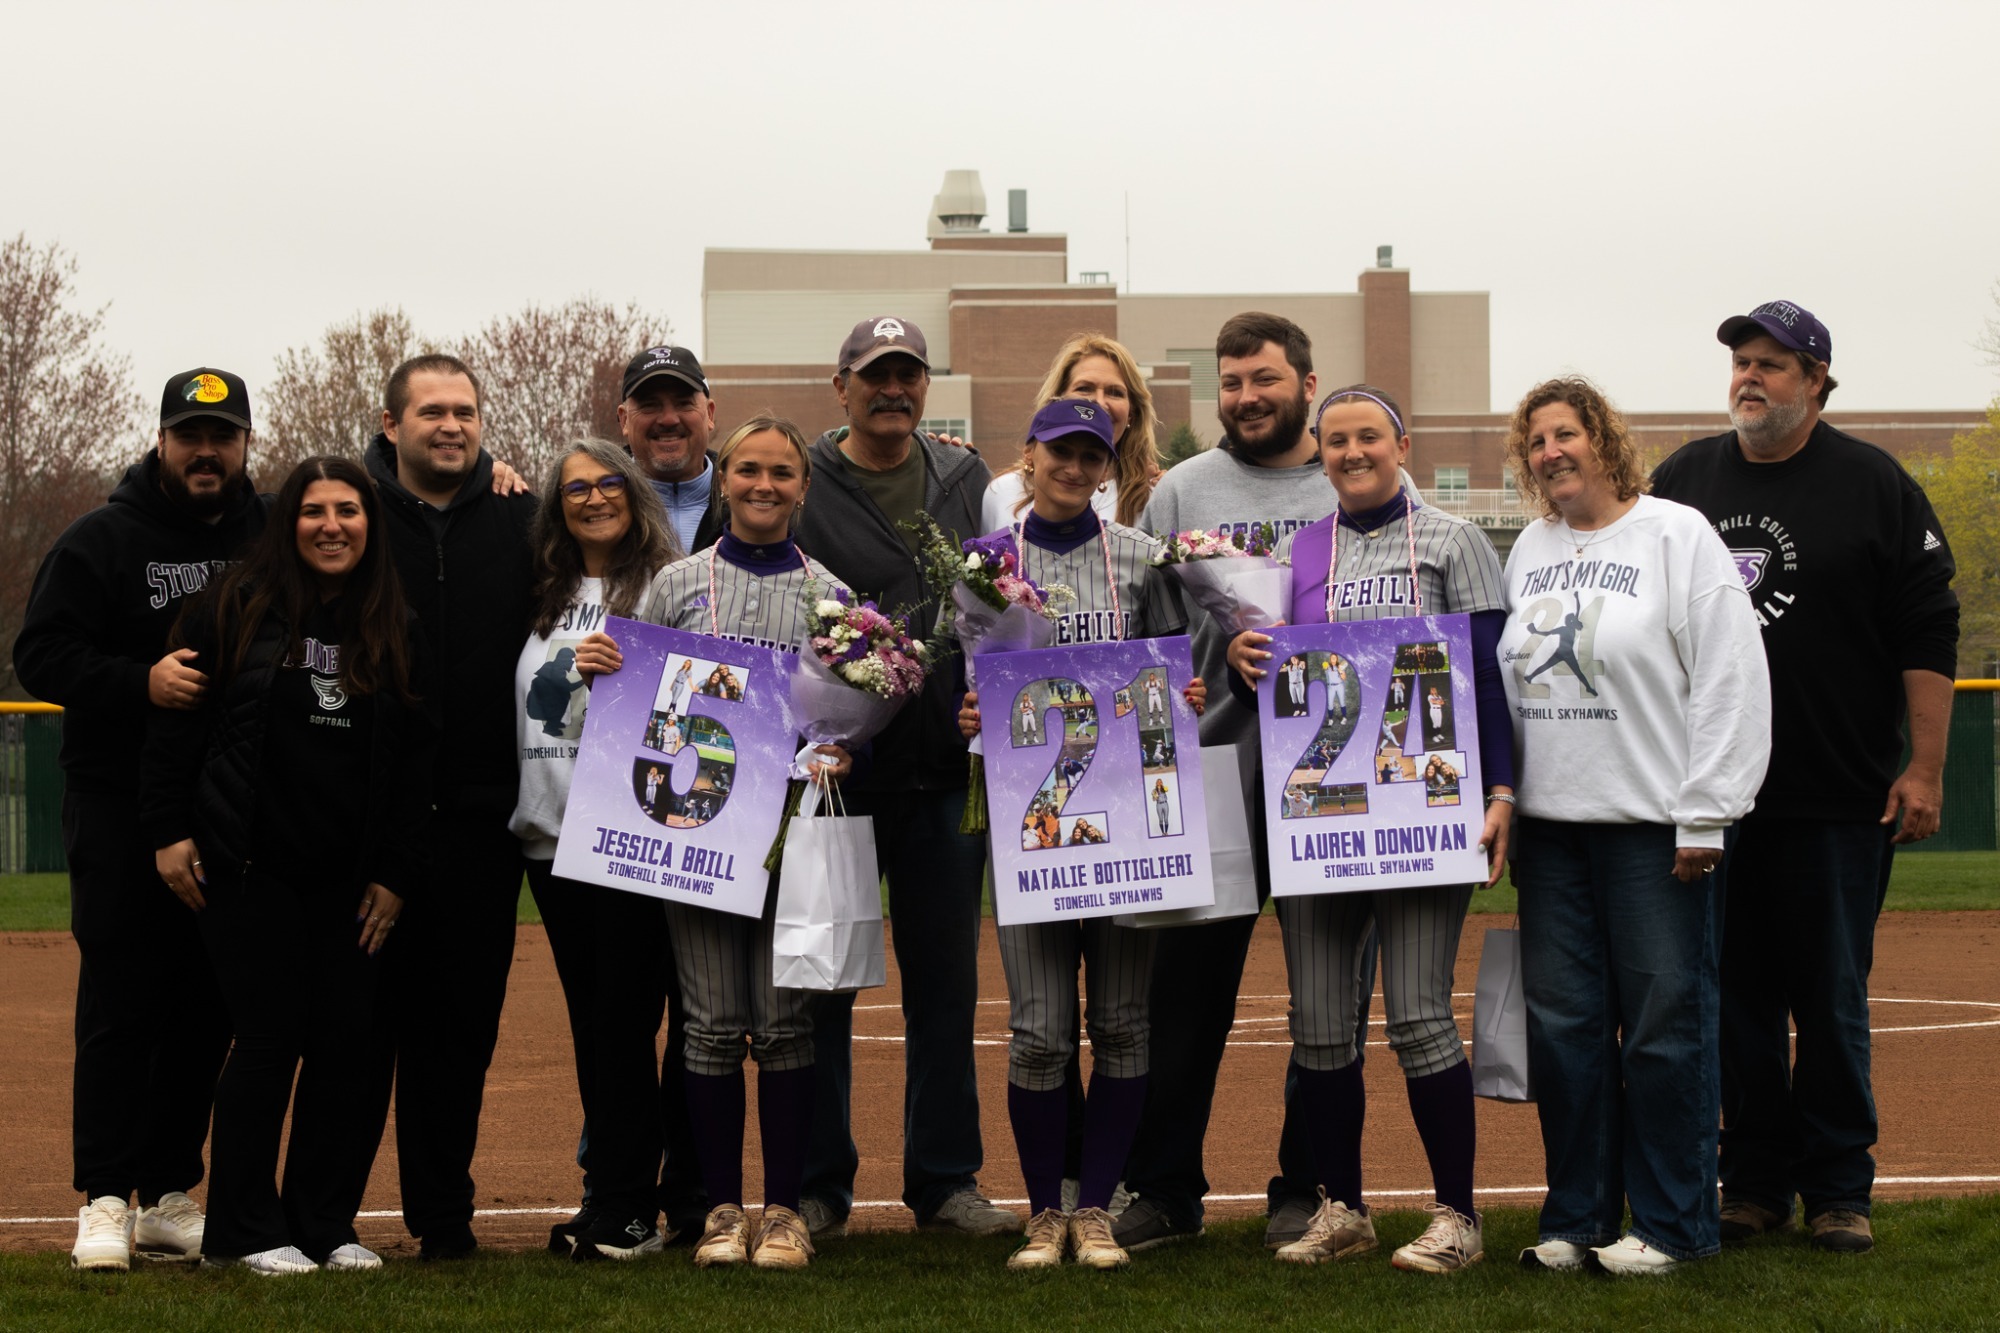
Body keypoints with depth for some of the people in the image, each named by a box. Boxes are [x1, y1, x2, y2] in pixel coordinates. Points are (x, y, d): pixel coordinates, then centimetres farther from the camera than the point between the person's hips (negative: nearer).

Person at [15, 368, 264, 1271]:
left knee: (208, 1007, 7)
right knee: (119, 1000, -4)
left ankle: (168, 1196, 15)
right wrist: (141, 681, -20)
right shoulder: (101, 540, 1)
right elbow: (41, 655, -6)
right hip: (120, 803, -4)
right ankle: (104, 1199, 0)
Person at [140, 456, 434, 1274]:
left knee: (345, 1041, 2)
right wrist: (169, 831, -2)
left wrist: (397, 875, 4)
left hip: (351, 878, 3)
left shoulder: (396, 631, 7)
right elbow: (174, 723, 2)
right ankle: (245, 1231, 8)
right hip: (251, 868, -3)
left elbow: (415, 765, 8)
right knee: (271, 1037, -4)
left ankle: (325, 1225, 14)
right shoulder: (236, 609, -1)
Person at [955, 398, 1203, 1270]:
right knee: (1039, 1026, -4)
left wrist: (1185, 700, -12)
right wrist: (963, 716, -12)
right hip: (1027, 809, -1)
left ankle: (1096, 1207, 13)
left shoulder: (1142, 559, 8)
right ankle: (1044, 1212, 10)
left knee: (1120, 1018, 3)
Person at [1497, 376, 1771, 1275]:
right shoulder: (1530, 550, 15)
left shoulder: (1678, 536, -4)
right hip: (1550, 823, 6)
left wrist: (1703, 819, -12)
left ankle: (1669, 1225, 8)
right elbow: (1504, 678, 19)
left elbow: (1731, 682, -9)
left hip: (1656, 826, -6)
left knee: (1665, 1024, -2)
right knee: (1561, 1022, 7)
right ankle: (1577, 1216, 17)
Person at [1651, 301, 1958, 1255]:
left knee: (1830, 998, 2)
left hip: (1839, 798, -3)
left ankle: (1837, 1187, 12)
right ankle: (1755, 1179, 16)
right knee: (1736, 996, 7)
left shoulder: (1873, 485, -1)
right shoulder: (1682, 479, 10)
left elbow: (1928, 634, -2)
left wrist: (1924, 769, -8)